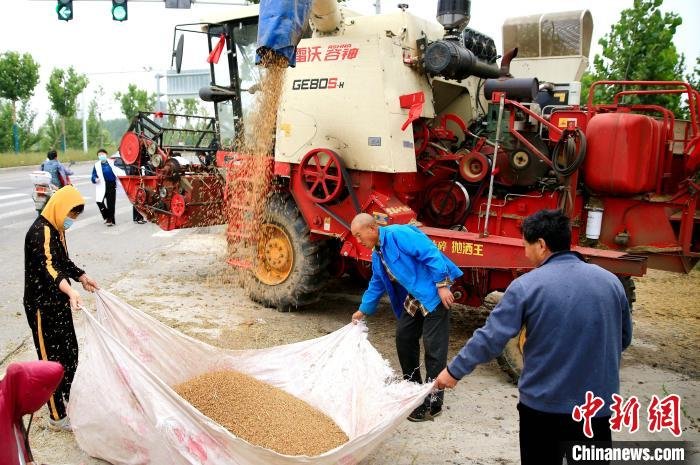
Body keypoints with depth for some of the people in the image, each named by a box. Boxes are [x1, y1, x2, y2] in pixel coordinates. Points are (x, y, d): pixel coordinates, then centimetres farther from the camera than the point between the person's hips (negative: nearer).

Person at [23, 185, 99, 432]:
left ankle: (68, 398, 36)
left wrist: (82, 277, 24)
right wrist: (70, 290, -50)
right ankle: (58, 416, 11)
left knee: (70, 352, 18)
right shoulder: (40, 231, -21)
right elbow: (47, 267, -36)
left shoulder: (56, 229, 10)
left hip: (58, 302, 10)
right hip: (42, 306, -9)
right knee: (52, 358, 0)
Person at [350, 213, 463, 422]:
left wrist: (442, 285, -24)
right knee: (404, 337, 14)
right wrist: (363, 310, 29)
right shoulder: (377, 254, 12)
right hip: (414, 297, 10)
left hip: (433, 294, -10)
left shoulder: (398, 234, -18)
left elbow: (431, 254, -23)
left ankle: (433, 403, 1)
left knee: (433, 347, -6)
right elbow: (377, 284, 25)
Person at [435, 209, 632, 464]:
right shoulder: (610, 281, 0)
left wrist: (455, 370, -2)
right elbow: (623, 339, 12)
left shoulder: (527, 286, -13)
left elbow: (490, 337, -13)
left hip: (543, 404, -3)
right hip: (598, 404, 3)